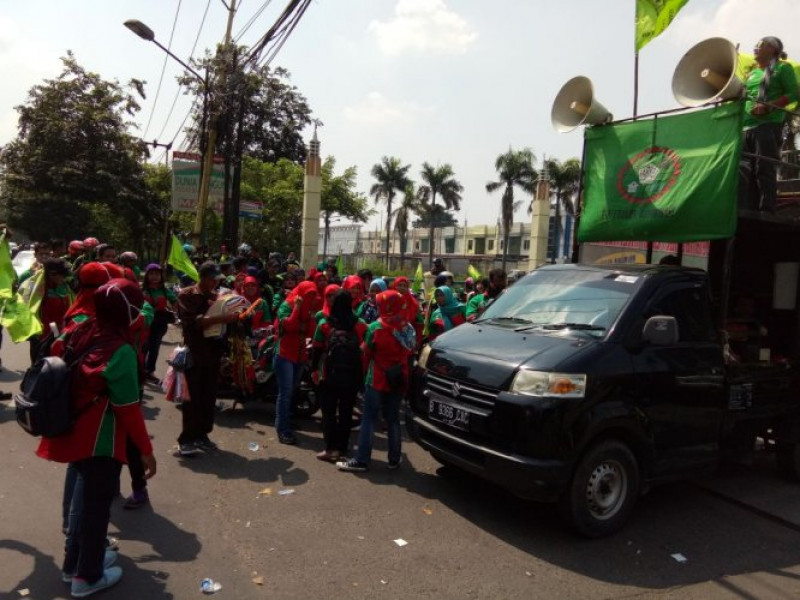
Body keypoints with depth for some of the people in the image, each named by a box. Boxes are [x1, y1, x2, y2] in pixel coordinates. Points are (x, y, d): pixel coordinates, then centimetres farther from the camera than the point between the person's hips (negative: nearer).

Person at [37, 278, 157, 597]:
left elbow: (74, 386, 9)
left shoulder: (84, 335, 0)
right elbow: (128, 407, -20)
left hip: (77, 434, 8)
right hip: (101, 440, -8)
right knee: (98, 504, 10)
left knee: (90, 498, 25)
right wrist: (146, 449, -11)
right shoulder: (120, 350, -23)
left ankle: (75, 561, 41)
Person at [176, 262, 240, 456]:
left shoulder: (216, 296, 14)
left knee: (209, 397, 8)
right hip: (194, 353, -5)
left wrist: (233, 317, -7)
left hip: (213, 353, 5)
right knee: (193, 398, -3)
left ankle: (201, 435, 19)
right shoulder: (186, 295, -3)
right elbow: (193, 321, -18)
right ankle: (186, 439, 4)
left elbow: (223, 322, 15)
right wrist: (221, 318, -27)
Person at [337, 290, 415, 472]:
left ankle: (361, 460, 0)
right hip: (399, 381, 5)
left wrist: (366, 371, 11)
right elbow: (410, 354, 7)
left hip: (377, 380, -5)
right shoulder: (409, 328, 0)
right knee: (393, 419, 13)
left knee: (369, 420, 0)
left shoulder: (376, 327, -13)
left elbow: (367, 353, -5)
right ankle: (394, 459, 19)